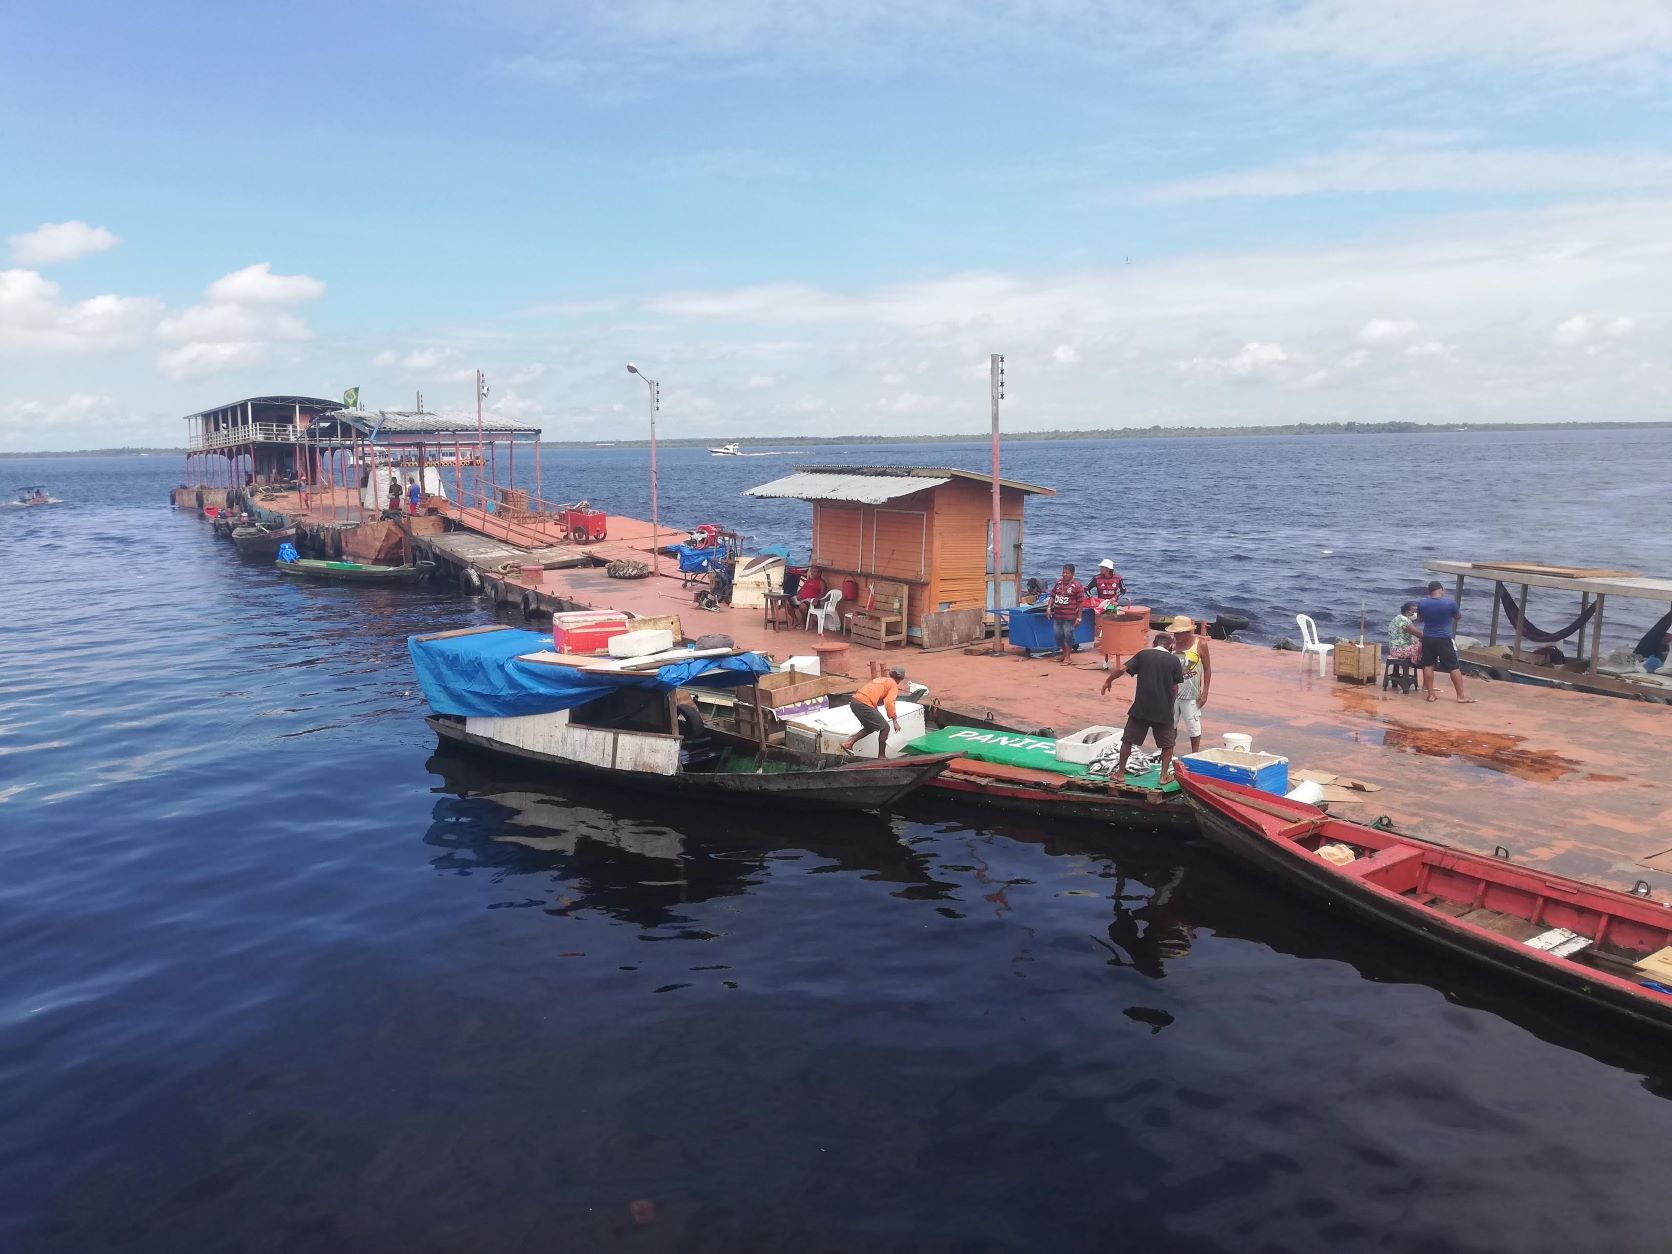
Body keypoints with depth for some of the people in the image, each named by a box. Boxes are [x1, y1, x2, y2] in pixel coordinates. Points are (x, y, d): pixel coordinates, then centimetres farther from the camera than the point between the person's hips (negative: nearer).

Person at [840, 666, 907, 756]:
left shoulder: (880, 679, 30)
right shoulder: (894, 685, 6)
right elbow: (889, 702, -10)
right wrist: (895, 721, -9)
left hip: (854, 701, 8)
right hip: (864, 704, -8)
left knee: (871, 727, 24)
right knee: (885, 728, 6)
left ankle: (848, 742, 13)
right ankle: (881, 757, 9)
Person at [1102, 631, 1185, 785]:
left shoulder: (1143, 654, 2)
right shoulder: (1174, 660, 1)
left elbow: (1122, 669, -5)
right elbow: (1175, 688, 1)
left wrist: (1108, 681, 10)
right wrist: (1170, 706, 14)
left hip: (1140, 708, 0)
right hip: (1164, 709, 0)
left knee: (1128, 740, 13)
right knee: (1168, 744, 18)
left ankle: (1120, 773, 15)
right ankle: (1164, 775, 15)